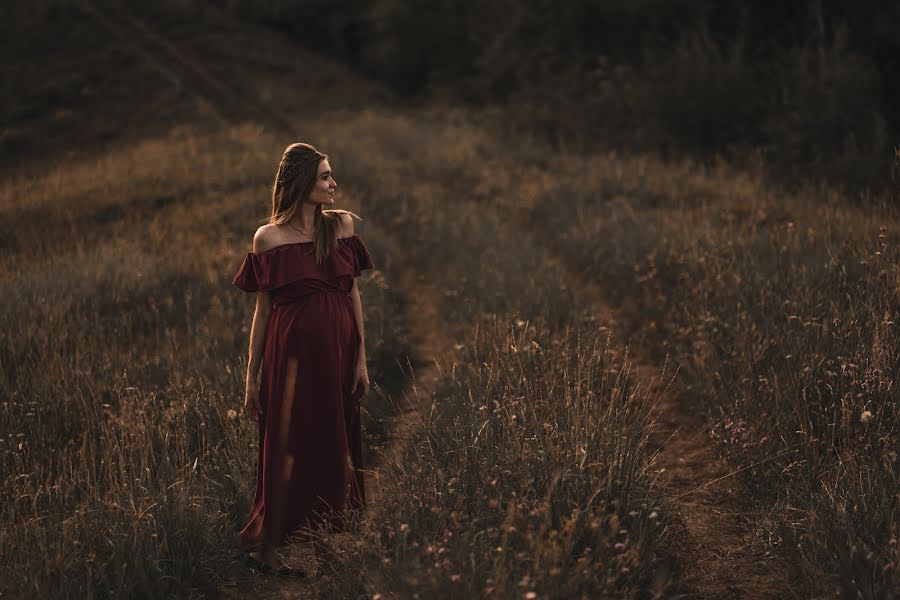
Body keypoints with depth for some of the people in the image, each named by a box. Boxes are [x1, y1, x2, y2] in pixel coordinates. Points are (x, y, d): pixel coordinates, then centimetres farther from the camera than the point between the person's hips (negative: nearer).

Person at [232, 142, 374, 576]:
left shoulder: (343, 226, 5)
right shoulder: (268, 238, -3)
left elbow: (354, 295, 8)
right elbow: (262, 310, 1)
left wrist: (361, 359, 4)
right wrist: (252, 377, 1)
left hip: (337, 353, 4)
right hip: (292, 353, -3)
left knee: (336, 449, 9)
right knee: (289, 449, -2)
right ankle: (266, 546, 8)